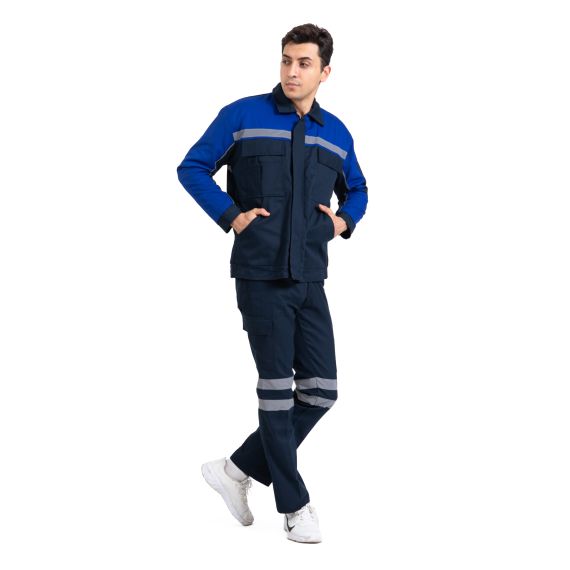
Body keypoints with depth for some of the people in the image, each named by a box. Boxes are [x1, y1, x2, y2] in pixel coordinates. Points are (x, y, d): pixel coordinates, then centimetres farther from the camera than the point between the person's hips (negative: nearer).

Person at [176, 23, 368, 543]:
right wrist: (230, 215, -8)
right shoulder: (242, 116, -1)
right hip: (260, 276, -5)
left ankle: (239, 470, 18)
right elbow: (193, 168, 3)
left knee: (321, 391, 2)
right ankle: (294, 505, 11)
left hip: (310, 280, 5)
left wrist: (345, 220, 6)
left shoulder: (337, 134, 11)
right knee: (278, 389, 0)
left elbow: (357, 190, 27)